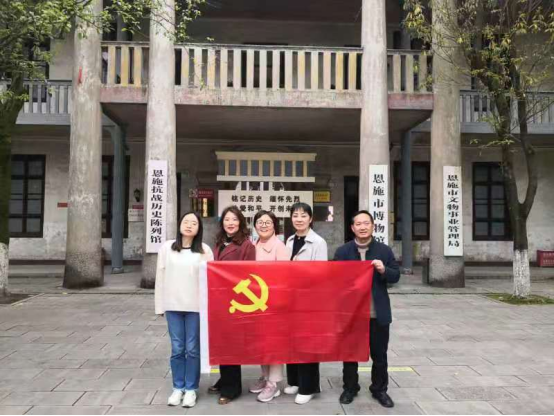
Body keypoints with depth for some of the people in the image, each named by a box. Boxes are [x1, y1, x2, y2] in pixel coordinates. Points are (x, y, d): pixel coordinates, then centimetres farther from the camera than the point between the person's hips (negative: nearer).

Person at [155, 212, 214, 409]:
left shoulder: (205, 250, -1)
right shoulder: (167, 248, 4)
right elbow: (161, 277, 8)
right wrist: (160, 306, 7)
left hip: (196, 306, -1)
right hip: (173, 305, 2)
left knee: (193, 349, 5)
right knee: (177, 349, 8)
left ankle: (191, 389, 19)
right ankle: (178, 387, 24)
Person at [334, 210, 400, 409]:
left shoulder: (385, 250, 2)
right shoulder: (343, 251, 0)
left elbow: (396, 276, 1)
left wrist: (384, 270, -18)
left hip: (378, 312, 1)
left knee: (379, 354, 12)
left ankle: (379, 389, 29)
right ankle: (350, 388, 29)